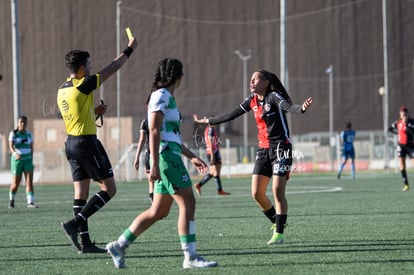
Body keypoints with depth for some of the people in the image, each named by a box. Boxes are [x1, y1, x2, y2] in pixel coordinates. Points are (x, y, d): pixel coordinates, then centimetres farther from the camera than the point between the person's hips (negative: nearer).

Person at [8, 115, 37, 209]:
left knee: (29, 181, -11)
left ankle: (30, 202, -15)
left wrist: (31, 160, 15)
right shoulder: (13, 133, -6)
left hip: (28, 160, 3)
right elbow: (11, 146, -18)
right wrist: (15, 153, -37)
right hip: (17, 160, -3)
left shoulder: (29, 134, 6)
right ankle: (11, 199, 30)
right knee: (16, 183, 4)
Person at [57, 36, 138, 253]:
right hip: (87, 143, -9)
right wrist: (129, 49, 5)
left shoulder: (62, 90, 10)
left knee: (81, 193, 6)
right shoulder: (83, 86, -15)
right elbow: (112, 69, -6)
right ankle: (75, 223, -12)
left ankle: (85, 242, 4)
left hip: (71, 143, 9)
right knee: (109, 188, -1)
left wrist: (94, 112, 12)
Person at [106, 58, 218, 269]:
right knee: (188, 203, -11)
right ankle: (190, 257, -12)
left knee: (159, 212, 9)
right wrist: (155, 163, -23)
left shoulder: (168, 98, 22)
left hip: (171, 157, 10)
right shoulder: (161, 95, -8)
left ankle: (119, 246, 13)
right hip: (166, 156, -10)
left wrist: (192, 157, 26)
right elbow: (154, 131, -16)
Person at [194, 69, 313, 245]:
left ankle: (279, 233, -8)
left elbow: (288, 107, -32)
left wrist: (301, 108, -54)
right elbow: (231, 115, 19)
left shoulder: (274, 97, -12)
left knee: (278, 191, -14)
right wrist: (209, 121, 27)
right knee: (257, 194, 2)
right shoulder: (252, 101, 8)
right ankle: (276, 222, 23)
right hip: (263, 149, 7)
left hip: (280, 148, -7)